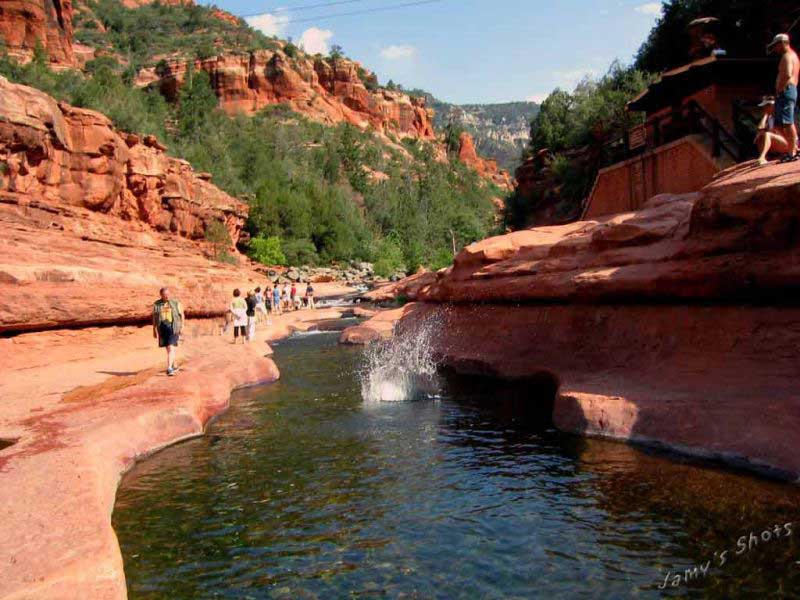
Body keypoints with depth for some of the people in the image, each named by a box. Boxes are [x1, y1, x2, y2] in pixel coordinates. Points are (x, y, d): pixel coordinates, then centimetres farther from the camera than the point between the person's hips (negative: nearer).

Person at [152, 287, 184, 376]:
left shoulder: (175, 303, 1)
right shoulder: (156, 304, 5)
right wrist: (154, 330, 9)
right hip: (162, 328, 3)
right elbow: (154, 318, 10)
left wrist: (181, 327, -1)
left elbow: (181, 315, 6)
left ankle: (169, 369, -19)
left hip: (173, 328, -3)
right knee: (168, 348, 13)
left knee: (171, 348, -14)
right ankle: (174, 366, 30)